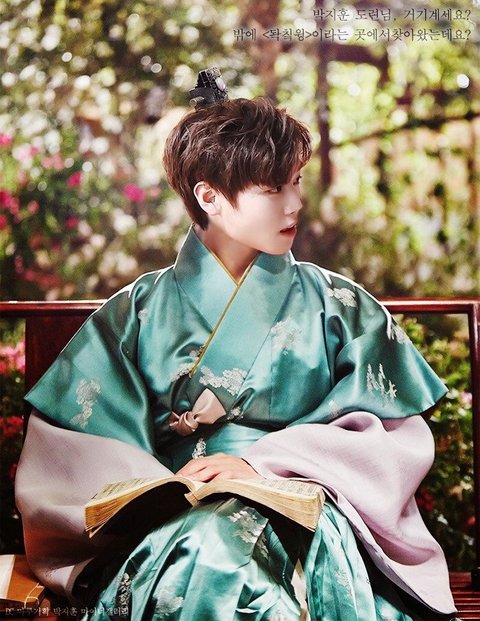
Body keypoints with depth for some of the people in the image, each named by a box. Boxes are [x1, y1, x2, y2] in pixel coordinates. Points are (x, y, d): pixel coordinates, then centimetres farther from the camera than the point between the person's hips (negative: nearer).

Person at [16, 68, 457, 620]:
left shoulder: (338, 306, 10)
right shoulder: (138, 312, 9)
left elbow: (400, 436, 2)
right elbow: (63, 455, 4)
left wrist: (263, 461, -12)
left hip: (306, 507, 1)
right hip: (176, 516, 0)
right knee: (205, 547, -38)